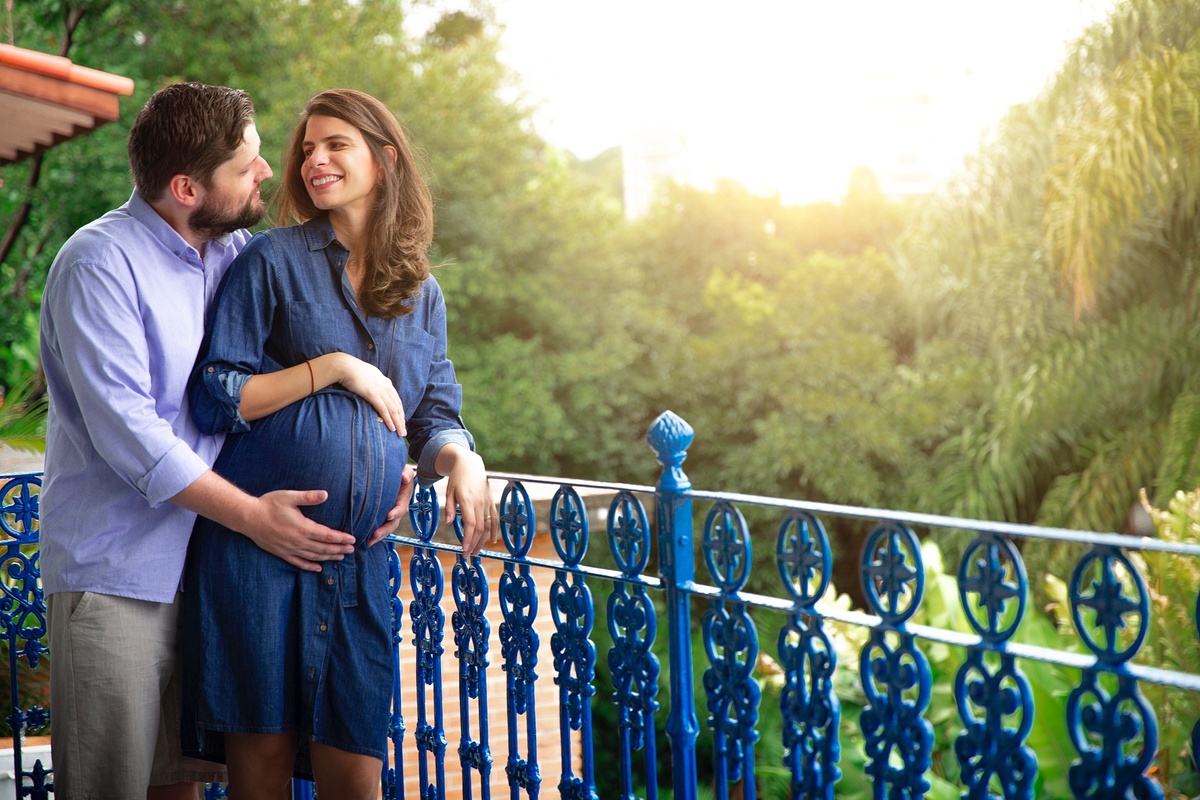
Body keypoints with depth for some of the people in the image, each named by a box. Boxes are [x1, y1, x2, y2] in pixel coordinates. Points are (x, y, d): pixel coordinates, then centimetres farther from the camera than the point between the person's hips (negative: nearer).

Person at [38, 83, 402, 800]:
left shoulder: (238, 253, 8)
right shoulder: (100, 263, -13)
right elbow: (125, 431, -19)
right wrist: (252, 514, -16)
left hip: (205, 565, 6)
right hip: (116, 572, -6)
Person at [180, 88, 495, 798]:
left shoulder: (422, 294, 16)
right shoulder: (271, 260, 3)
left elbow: (434, 417, 17)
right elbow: (215, 400, -3)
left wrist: (461, 457, -6)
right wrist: (335, 367, -10)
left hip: (360, 557, 3)